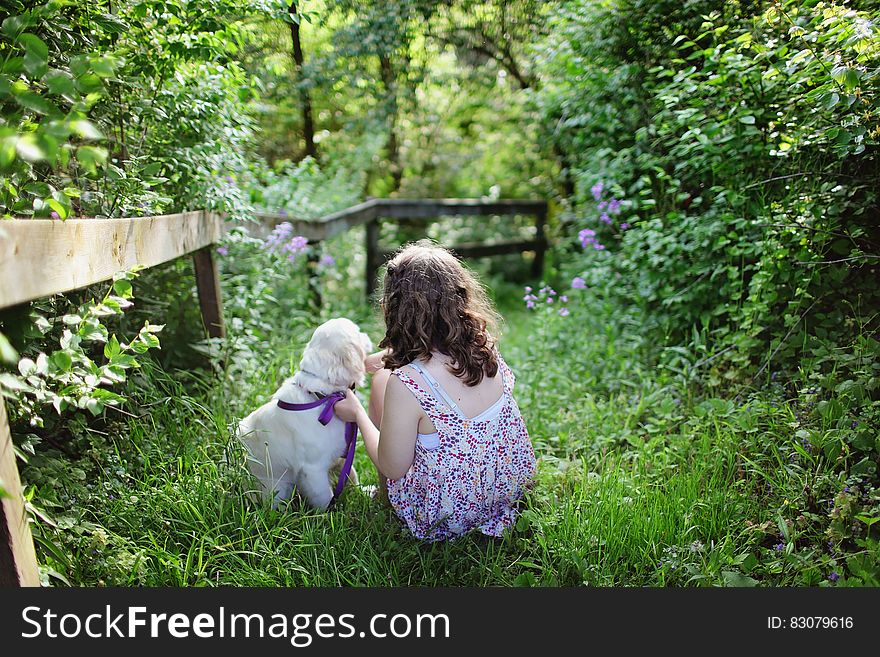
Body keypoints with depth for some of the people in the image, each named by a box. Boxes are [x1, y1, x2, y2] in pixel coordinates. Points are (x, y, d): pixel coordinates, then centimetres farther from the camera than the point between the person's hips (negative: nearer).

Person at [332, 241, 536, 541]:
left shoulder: (404, 384, -32)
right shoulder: (486, 347, -13)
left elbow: (393, 468, -16)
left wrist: (357, 414, -1)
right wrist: (371, 359, 22)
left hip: (447, 519, -5)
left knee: (381, 380, 10)